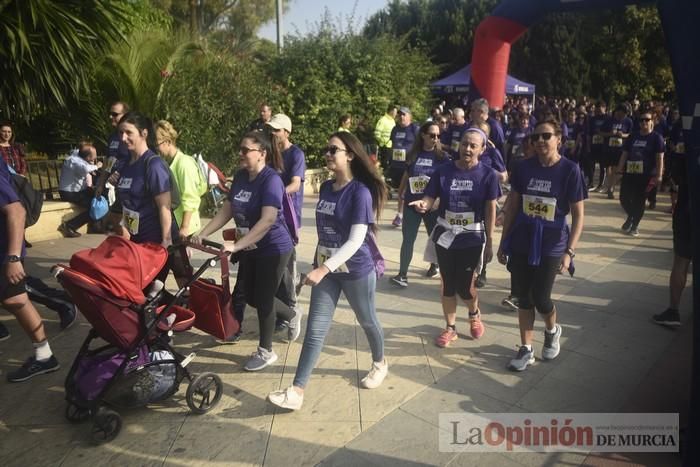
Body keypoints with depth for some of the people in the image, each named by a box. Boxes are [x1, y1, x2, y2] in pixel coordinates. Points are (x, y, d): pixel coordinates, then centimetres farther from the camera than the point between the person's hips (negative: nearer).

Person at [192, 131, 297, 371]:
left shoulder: (271, 180, -22)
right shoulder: (240, 176, 2)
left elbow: (267, 220, -32)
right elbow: (226, 211, 5)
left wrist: (236, 245, -38)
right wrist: (202, 234, -5)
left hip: (273, 249, -8)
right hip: (250, 249, 8)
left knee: (263, 299, 0)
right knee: (250, 297, 16)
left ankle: (266, 351, 19)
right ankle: (289, 315, 41)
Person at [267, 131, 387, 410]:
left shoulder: (360, 192, -18)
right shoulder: (325, 188, 3)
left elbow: (356, 241, -24)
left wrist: (323, 269, -31)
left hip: (356, 271, -5)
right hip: (326, 269, 5)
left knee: (367, 321, 17)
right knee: (315, 330, 2)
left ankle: (380, 364, 45)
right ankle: (297, 392, 4)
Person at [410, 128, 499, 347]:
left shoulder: (488, 175, -7)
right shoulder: (443, 171, -5)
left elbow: (490, 211, -5)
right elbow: (430, 199, -6)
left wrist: (489, 242, -4)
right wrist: (422, 205, -31)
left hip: (472, 238, -2)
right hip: (445, 236, 2)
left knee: (465, 287, 2)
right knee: (448, 285, 11)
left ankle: (474, 314, 37)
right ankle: (450, 328, 30)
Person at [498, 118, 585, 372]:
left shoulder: (570, 170, -9)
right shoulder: (523, 167, -1)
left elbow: (578, 216, -7)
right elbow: (512, 206, 6)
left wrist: (569, 251, -14)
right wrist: (503, 243, 6)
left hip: (551, 246, -3)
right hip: (521, 243, 3)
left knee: (540, 298, 3)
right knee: (523, 298, 9)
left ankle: (552, 331, 37)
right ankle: (526, 349, 25)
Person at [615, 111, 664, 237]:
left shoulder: (656, 137, -1)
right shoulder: (633, 136, 12)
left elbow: (660, 158, -6)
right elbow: (625, 153, 12)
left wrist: (658, 175, -14)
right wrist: (620, 169, 3)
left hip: (645, 175, -4)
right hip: (629, 173, 4)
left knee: (639, 200, 2)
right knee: (624, 198, 3)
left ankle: (635, 225, 17)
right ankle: (630, 216, 32)